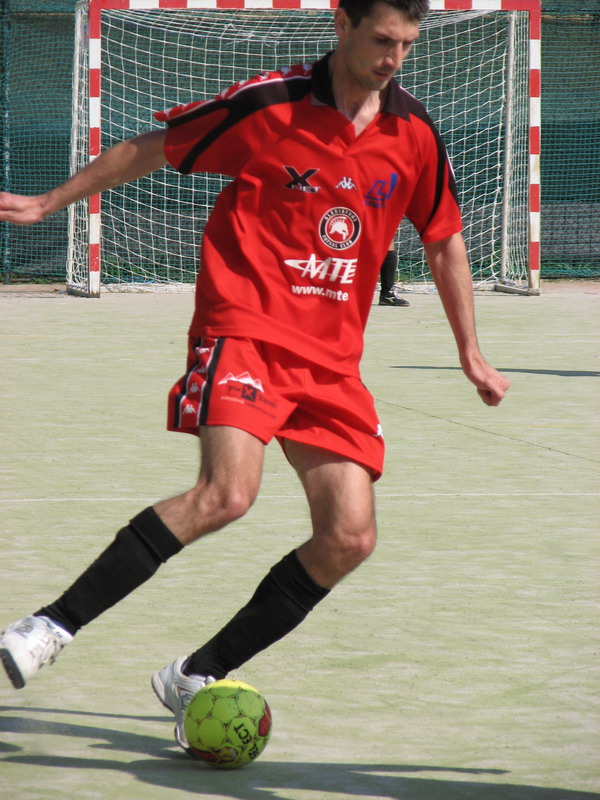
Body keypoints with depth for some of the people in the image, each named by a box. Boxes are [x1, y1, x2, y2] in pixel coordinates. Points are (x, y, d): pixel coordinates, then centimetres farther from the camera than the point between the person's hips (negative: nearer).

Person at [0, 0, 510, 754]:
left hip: (332, 358, 6)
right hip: (244, 329, -6)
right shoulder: (267, 104, -7)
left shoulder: (414, 134, 6)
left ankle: (194, 677, 6)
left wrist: (471, 354, 25)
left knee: (349, 537, -8)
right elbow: (149, 149, 6)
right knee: (226, 491, -29)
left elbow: (444, 242, 22)